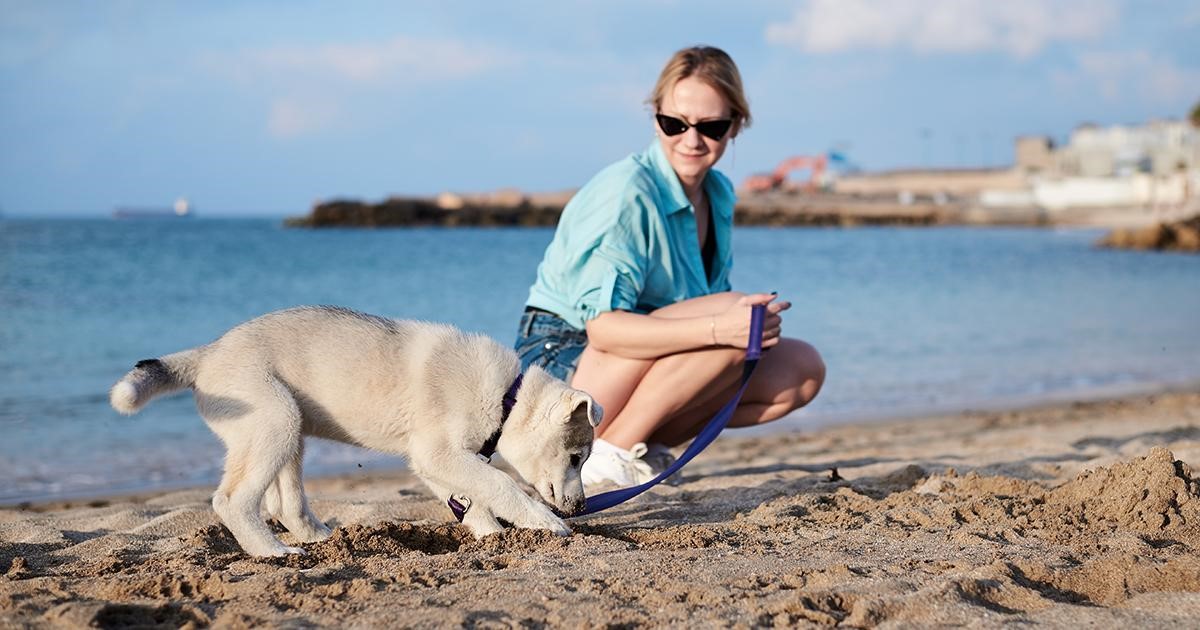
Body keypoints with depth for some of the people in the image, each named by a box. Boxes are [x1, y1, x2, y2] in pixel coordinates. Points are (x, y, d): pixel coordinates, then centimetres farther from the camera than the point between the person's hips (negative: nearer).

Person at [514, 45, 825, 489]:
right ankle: (608, 455, -18)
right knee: (727, 322, -28)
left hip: (637, 368, 8)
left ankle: (643, 446, -1)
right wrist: (718, 327, -38)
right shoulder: (626, 194, -20)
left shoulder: (719, 195, 5)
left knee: (804, 369, -3)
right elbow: (603, 327, -28)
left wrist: (755, 319, -13)